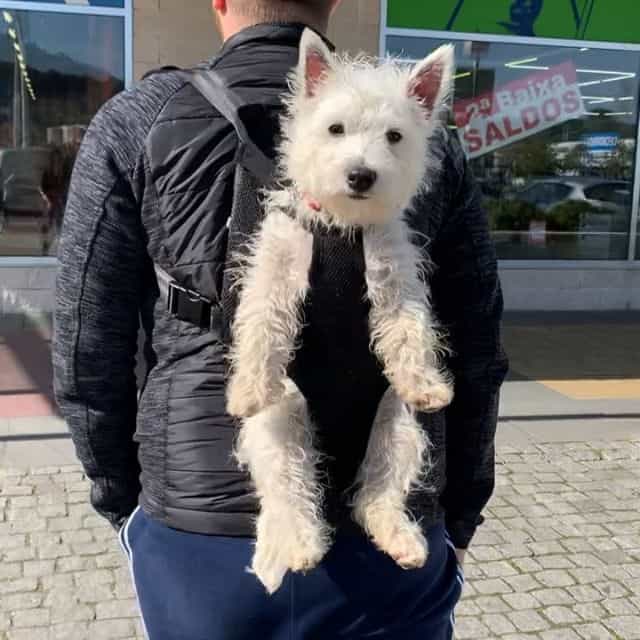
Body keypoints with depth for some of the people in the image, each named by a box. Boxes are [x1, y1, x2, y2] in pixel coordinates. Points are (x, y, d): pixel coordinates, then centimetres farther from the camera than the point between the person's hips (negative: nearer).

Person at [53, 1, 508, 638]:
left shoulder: (137, 124, -4)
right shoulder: (425, 138, 1)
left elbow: (89, 357, -3)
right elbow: (474, 360, 3)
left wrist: (123, 502, 12)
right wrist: (456, 518, 15)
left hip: (201, 541, 0)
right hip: (391, 550, 1)